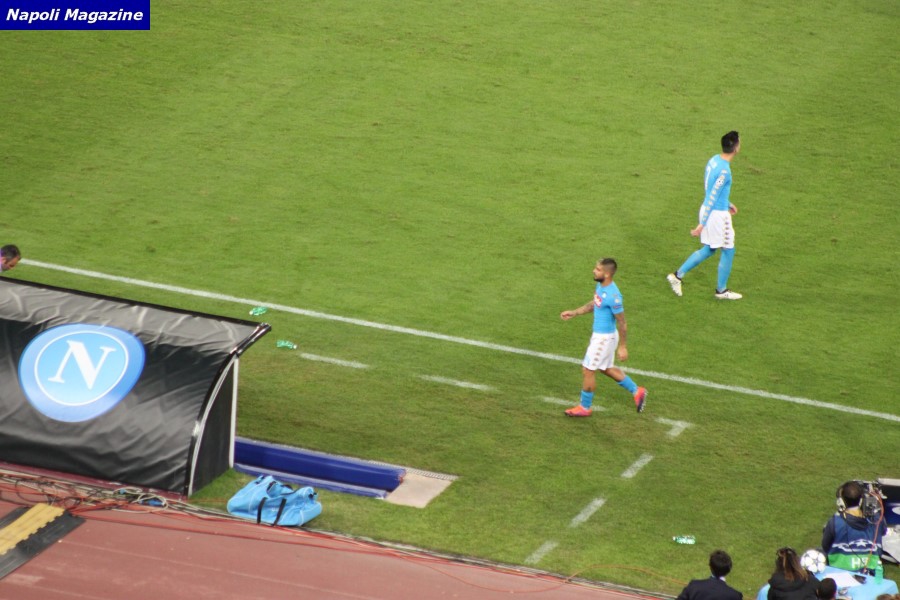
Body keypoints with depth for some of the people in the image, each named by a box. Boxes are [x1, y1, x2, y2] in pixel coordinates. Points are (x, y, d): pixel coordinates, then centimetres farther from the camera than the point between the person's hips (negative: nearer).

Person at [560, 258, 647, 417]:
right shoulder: (601, 286, -3)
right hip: (599, 334, 9)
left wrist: (623, 347, -16)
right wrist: (574, 313, 14)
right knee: (606, 369, 24)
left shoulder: (613, 296, -30)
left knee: (588, 371, 5)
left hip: (604, 338, -9)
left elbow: (622, 323, -22)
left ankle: (585, 407, 23)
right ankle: (636, 391, 36)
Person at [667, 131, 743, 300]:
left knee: (708, 250, 21)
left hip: (707, 210, 9)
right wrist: (702, 225, -21)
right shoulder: (724, 171, -25)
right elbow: (711, 198, -24)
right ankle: (721, 290, 22)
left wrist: (728, 204, 28)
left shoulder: (714, 160, 2)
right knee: (728, 251, 10)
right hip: (718, 214, -9)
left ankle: (678, 275, 20)